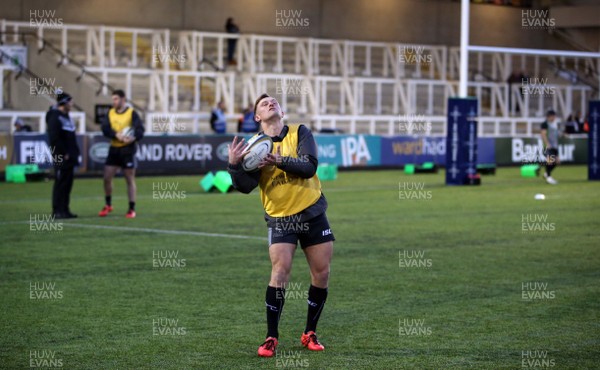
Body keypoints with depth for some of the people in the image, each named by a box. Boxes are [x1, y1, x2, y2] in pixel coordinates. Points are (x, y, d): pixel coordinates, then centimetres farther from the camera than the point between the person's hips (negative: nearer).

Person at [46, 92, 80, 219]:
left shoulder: (66, 116, 19)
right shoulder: (54, 117, -12)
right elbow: (54, 138, -19)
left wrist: (74, 153, 14)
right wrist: (63, 154, -18)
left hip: (69, 157, 9)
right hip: (61, 158, -9)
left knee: (67, 184, 10)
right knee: (60, 184, -7)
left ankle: (64, 210, 14)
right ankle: (57, 211, -4)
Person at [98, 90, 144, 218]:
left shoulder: (131, 113, -7)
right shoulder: (110, 113, 7)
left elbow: (140, 129, -15)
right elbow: (105, 128, -5)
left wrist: (133, 138, -34)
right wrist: (116, 135, -23)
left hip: (127, 149, -4)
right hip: (114, 149, 4)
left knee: (130, 179, 1)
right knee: (107, 177, 3)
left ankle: (132, 209, 8)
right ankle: (108, 205, 21)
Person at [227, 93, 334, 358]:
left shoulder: (300, 133, -1)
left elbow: (310, 166, -17)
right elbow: (246, 186, -11)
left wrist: (280, 161, -30)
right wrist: (234, 165, -29)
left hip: (312, 213, 2)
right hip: (280, 218, -2)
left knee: (322, 274, 3)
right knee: (280, 270, -17)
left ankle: (310, 334, 19)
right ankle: (271, 338, -9)